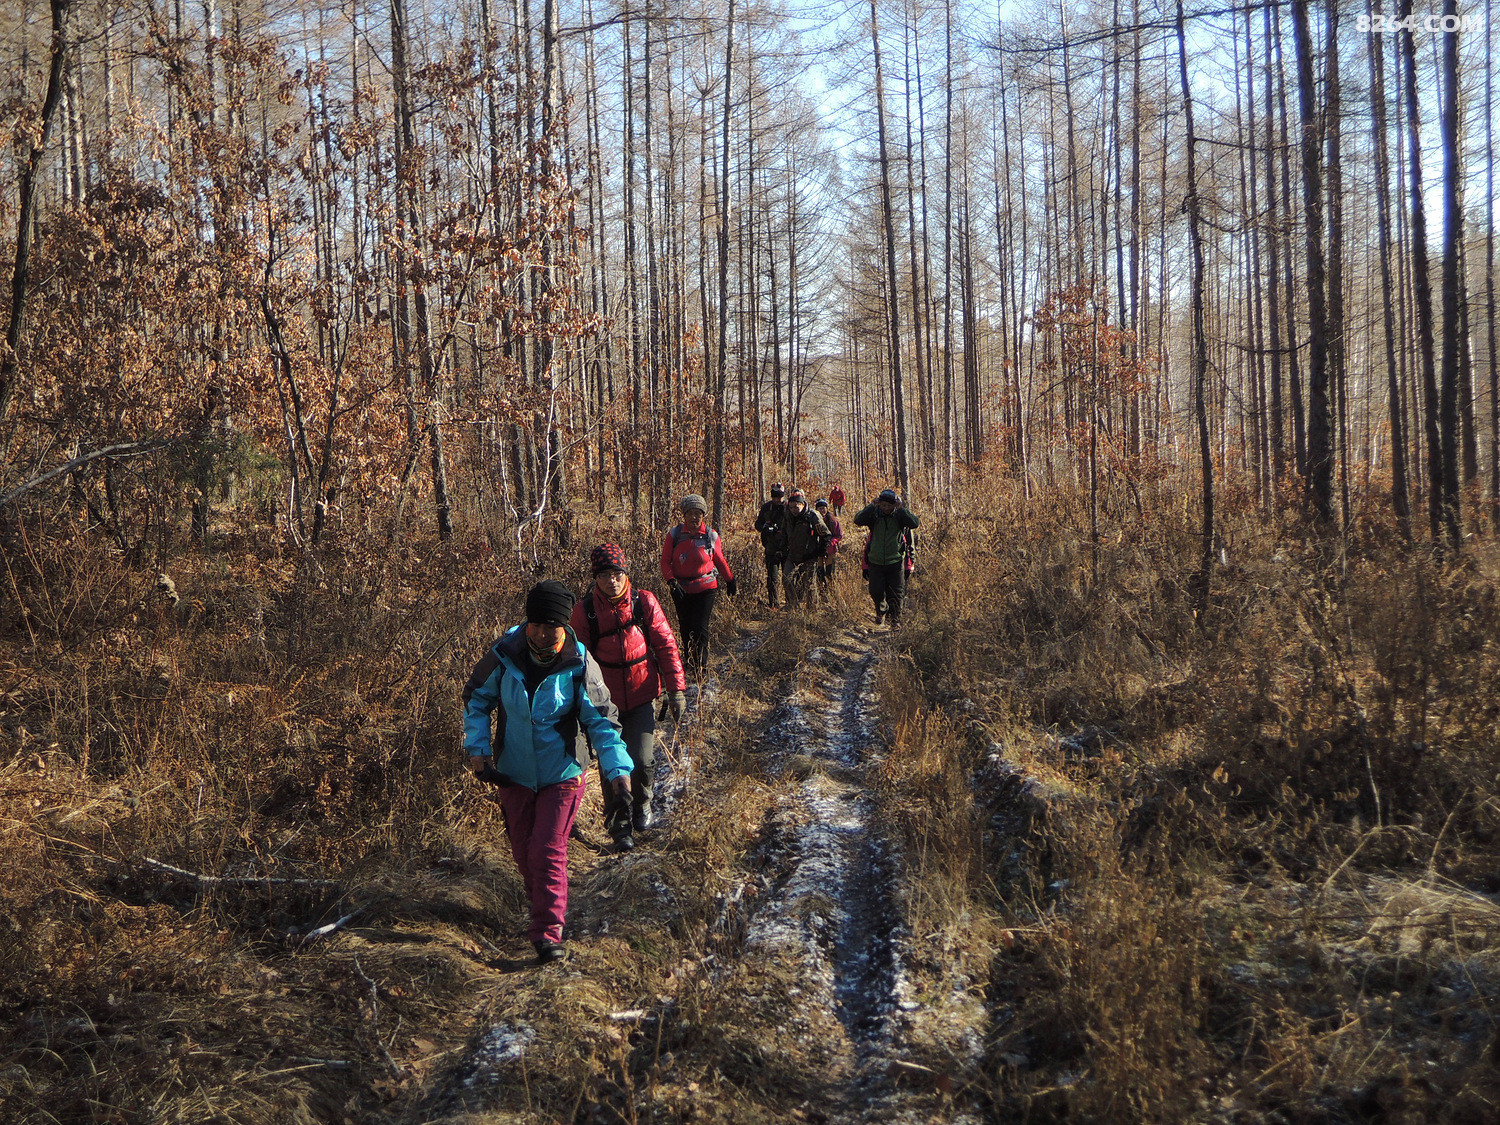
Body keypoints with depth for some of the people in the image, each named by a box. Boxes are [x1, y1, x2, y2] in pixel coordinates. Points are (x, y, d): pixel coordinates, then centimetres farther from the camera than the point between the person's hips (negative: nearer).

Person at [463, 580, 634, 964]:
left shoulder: (579, 666, -16)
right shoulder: (503, 655, -11)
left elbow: (602, 721, -11)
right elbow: (476, 699, 5)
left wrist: (618, 770, -24)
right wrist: (478, 749, -6)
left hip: (562, 774, -3)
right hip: (514, 773, 3)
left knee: (548, 852, -10)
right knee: (523, 852, 15)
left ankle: (548, 935, -1)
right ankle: (543, 906, 41)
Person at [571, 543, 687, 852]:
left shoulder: (644, 602, -7)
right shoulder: (584, 610, -7)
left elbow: (666, 645, 1)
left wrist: (676, 689, 0)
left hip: (642, 699, 0)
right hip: (606, 702, 0)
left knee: (641, 761, -8)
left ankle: (642, 803, 26)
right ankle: (620, 826, 26)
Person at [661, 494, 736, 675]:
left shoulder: (712, 536, -1)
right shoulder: (674, 534, -2)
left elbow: (720, 561, 13)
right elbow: (665, 561, 1)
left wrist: (730, 581, 21)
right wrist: (671, 581, -14)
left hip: (706, 588, -2)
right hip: (681, 589, 2)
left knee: (700, 628, -9)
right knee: (686, 628, 11)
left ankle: (701, 669, -3)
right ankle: (691, 663, 28)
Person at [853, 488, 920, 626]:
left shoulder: (899, 516, -2)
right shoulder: (874, 515, 0)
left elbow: (914, 523, -17)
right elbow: (858, 521, -16)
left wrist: (901, 509, -19)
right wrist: (871, 506, -20)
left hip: (895, 562, -1)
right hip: (876, 562, 1)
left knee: (895, 594, 1)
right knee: (875, 592, 2)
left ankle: (895, 617, 18)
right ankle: (881, 611, 31)